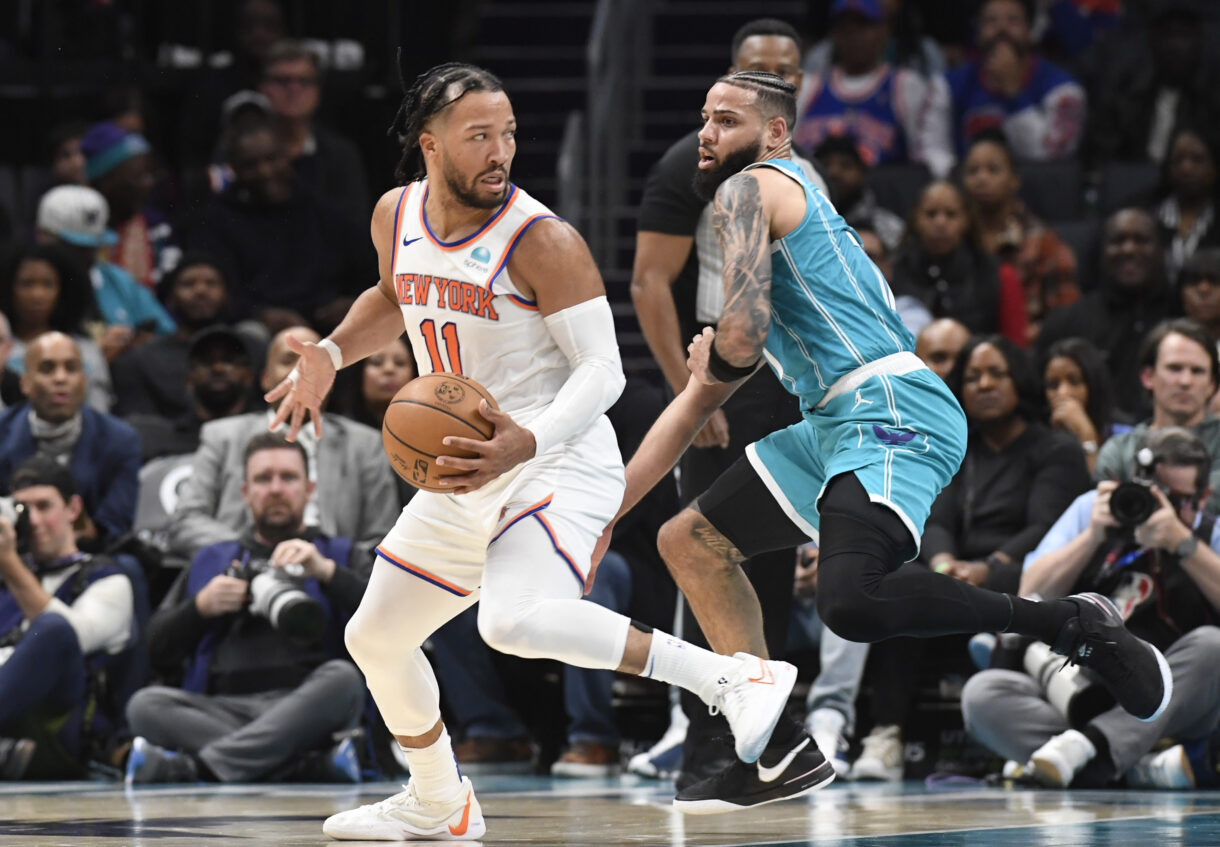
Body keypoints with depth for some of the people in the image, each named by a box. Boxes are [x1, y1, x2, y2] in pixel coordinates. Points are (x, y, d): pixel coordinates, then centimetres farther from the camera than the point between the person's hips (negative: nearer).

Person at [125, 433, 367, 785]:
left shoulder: (338, 555, 23)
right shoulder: (211, 561, 29)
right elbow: (157, 649, 19)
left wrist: (325, 571, -10)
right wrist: (201, 607, 1)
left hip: (302, 708, -2)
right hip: (221, 711, 2)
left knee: (342, 677, -35)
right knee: (145, 704, -28)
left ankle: (193, 765, -41)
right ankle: (310, 762, -36)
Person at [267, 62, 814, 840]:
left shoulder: (543, 241, -18)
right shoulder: (397, 215, 3)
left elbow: (602, 371, -20)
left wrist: (529, 442, -36)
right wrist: (330, 355, 11)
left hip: (558, 464, -8)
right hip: (467, 474, 8)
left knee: (515, 622, -35)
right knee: (374, 638, 17)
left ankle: (734, 680, -28)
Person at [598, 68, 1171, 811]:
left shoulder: (749, 190, 0)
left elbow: (744, 335, -17)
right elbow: (699, 401, 33)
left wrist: (711, 357, 9)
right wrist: (608, 511, 32)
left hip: (891, 413, -11)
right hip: (839, 423, 11)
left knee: (852, 601, -33)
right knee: (691, 542, 19)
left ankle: (1073, 624, -18)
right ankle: (779, 746, 14)